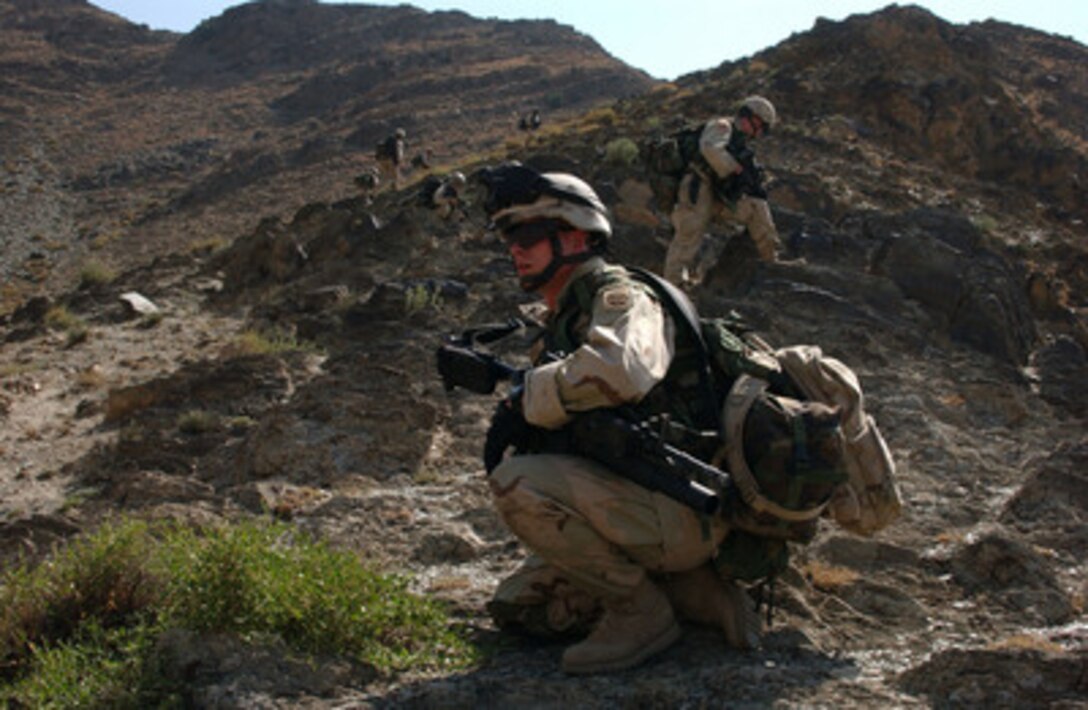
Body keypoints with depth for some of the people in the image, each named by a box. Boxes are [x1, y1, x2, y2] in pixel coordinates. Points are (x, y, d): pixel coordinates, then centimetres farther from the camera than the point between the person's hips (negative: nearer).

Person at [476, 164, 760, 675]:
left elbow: (620, 369, -37)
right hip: (639, 509, 10)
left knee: (518, 483, -27)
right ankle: (693, 591, 6)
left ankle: (641, 611, -10)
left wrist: (525, 402, -22)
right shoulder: (560, 325, 18)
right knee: (517, 609, 12)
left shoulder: (618, 296, -12)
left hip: (685, 511, -10)